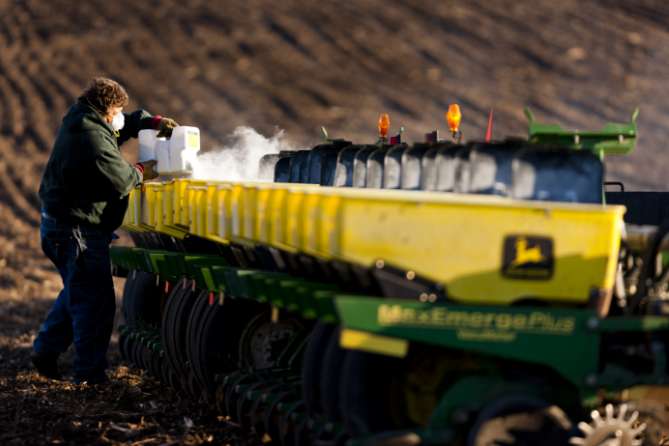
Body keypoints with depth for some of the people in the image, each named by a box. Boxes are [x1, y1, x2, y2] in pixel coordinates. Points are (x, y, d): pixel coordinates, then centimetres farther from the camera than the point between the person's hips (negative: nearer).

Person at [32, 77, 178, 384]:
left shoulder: (79, 121, 10)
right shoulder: (93, 139, -22)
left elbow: (126, 124, 24)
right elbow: (119, 181, -21)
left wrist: (154, 122, 9)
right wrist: (141, 172, -1)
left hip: (58, 224, 11)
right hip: (79, 230, -11)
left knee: (77, 292, 25)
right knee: (95, 301, -4)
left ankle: (46, 350, 29)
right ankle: (90, 372, 1)